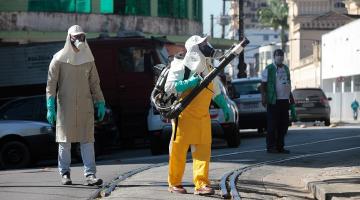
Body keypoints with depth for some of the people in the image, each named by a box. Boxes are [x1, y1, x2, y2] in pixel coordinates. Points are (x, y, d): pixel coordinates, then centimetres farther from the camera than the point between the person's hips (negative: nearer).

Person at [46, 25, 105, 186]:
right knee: (65, 140, 3)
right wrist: (50, 106, -10)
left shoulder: (88, 59, 9)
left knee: (87, 139, -4)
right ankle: (65, 174, 13)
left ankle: (90, 174, -7)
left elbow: (94, 83, 15)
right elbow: (51, 83, -3)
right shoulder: (59, 59, -1)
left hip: (85, 106, 2)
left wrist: (100, 103, 11)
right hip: (65, 105, -2)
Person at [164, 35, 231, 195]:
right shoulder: (181, 67, -7)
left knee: (203, 150, -3)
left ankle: (201, 184, -3)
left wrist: (224, 107, 17)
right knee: (179, 149, 0)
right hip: (184, 115, -6)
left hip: (203, 116, 6)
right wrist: (190, 83, -22)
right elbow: (169, 87, -17)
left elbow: (216, 92, 24)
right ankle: (174, 183, 11)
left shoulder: (209, 70, 13)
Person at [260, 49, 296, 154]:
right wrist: (263, 98, -15)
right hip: (273, 101, -6)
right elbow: (263, 85, -4)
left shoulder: (286, 69, 17)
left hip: (285, 101, 6)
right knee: (272, 125, -5)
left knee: (283, 125, 6)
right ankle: (271, 147, 0)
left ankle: (280, 147, 13)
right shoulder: (268, 69, -2)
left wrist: (291, 100, 21)